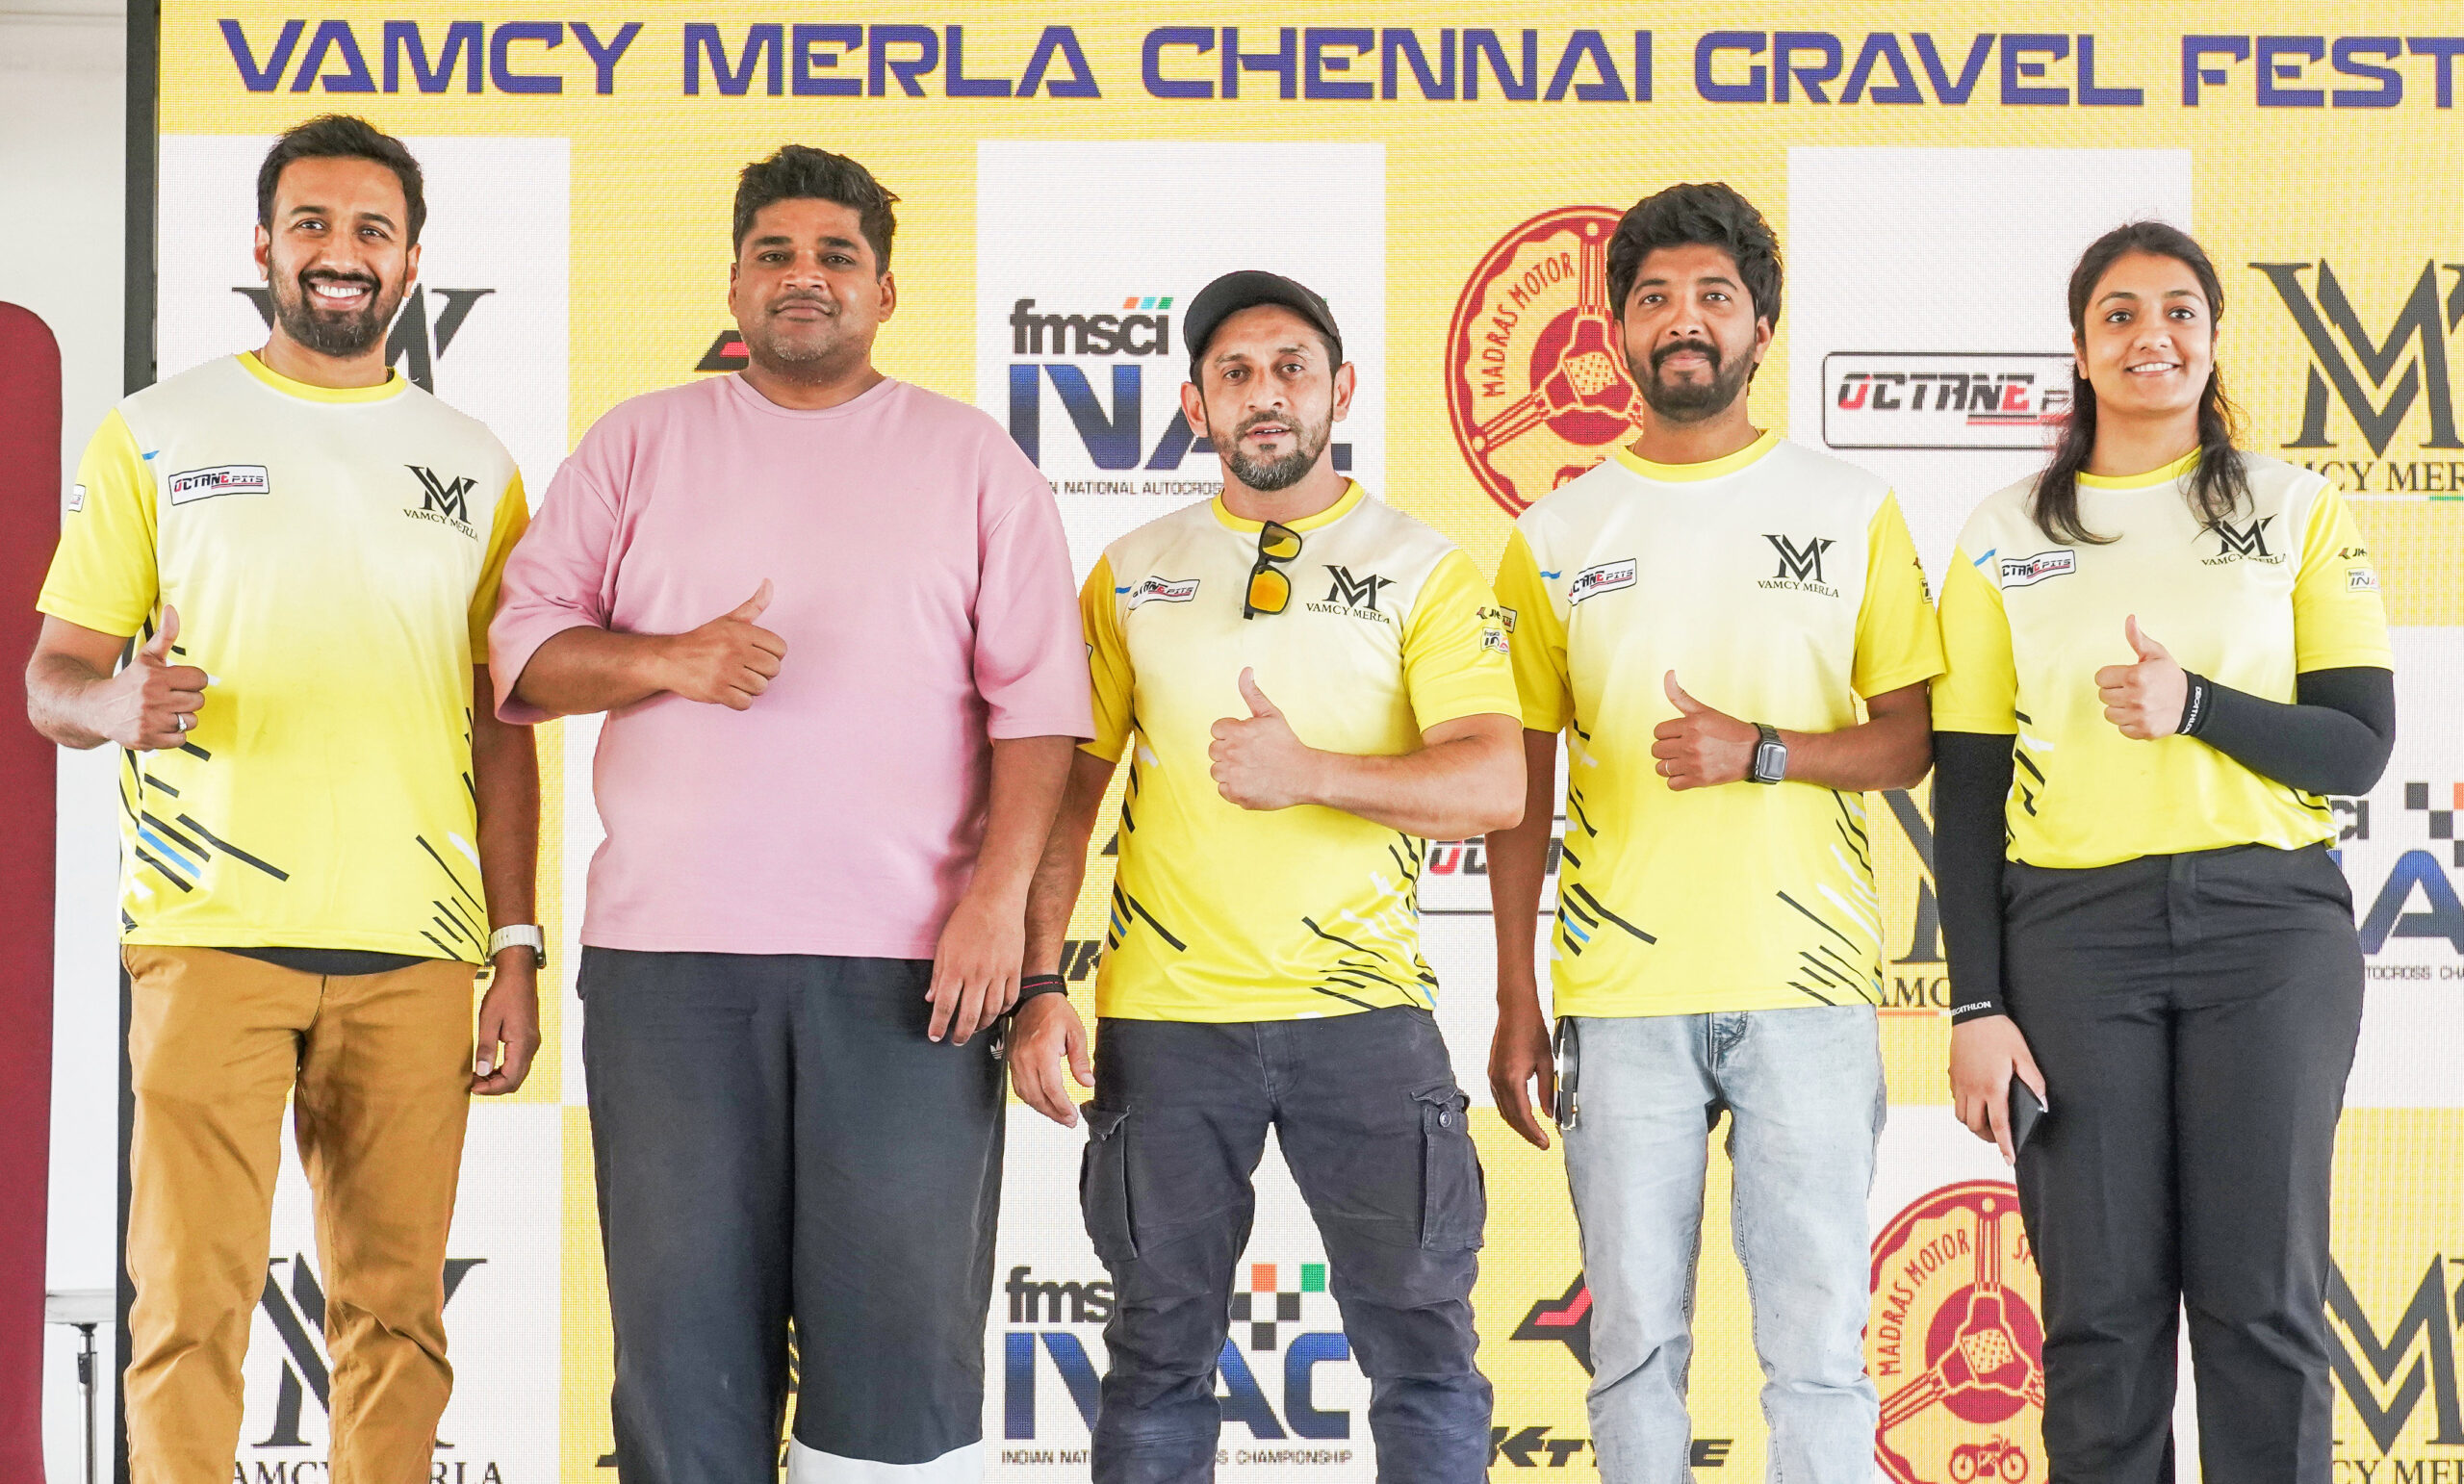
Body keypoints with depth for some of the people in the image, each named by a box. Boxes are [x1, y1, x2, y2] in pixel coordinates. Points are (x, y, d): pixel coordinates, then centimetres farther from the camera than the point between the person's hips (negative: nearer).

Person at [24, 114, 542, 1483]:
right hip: (212, 933, -2)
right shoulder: (157, 436, 9)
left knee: (395, 1310, 2)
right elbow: (53, 680, 8)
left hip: (415, 952, 2)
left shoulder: (475, 468, 15)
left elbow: (503, 732, 14)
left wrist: (518, 950, 7)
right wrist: (121, 703, -16)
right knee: (193, 1296, -7)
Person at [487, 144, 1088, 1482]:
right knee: (684, 1319, 4)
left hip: (906, 961, -1)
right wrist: (665, 660, -9)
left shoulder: (971, 459, 10)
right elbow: (523, 647, 10)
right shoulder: (641, 444, 14)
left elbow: (1037, 701, 3)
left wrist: (1001, 893, -8)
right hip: (669, 955, 1)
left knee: (903, 1316, -1)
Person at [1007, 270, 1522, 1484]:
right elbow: (1064, 794, 9)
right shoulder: (1132, 576, 9)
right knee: (1161, 1353, 9)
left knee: (1422, 1349, 4)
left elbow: (1494, 787, -8)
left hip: (1363, 1010, -1)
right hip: (1165, 1018, 1)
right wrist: (1039, 987, -1)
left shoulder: (1422, 573, 3)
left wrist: (1309, 772, -23)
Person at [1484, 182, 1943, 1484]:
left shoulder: (1852, 512, 7)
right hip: (1622, 992, 1)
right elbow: (1516, 787, 10)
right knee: (1635, 1339, 4)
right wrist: (1516, 1006, 6)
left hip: (1807, 984, -1)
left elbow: (1908, 741, 7)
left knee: (1816, 1340, -1)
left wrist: (1759, 751, -13)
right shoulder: (1557, 535, 9)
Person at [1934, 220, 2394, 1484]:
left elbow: (2360, 749, 1)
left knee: (2263, 1297, 0)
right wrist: (1977, 1005, -1)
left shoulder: (2298, 512, 7)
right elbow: (1966, 786, 6)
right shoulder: (2005, 537, 8)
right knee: (2100, 1307, 2)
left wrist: (2192, 704, -16)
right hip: (2074, 935, 0)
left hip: (2269, 921, 0)